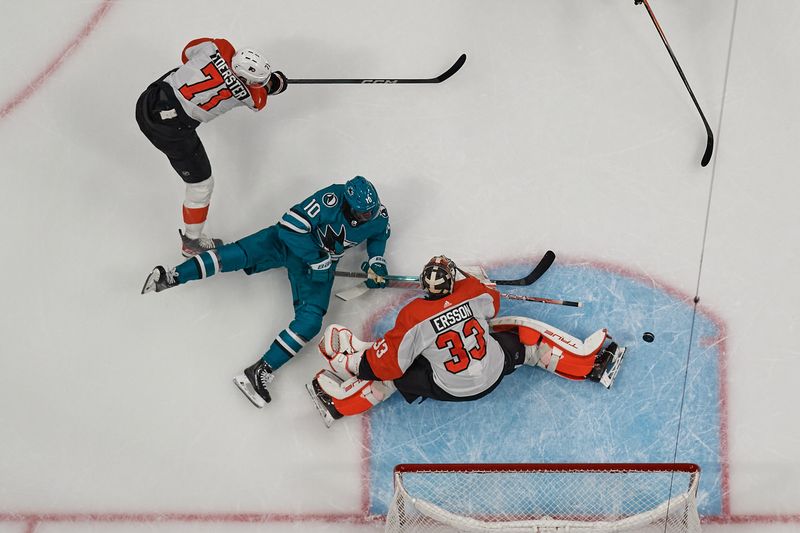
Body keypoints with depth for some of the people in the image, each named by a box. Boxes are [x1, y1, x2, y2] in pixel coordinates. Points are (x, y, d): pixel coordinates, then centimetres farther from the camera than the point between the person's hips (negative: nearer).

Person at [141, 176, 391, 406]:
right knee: (242, 253, -26)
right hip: (290, 242, -3)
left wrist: (376, 261, 0)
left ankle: (261, 371, -21)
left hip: (323, 260, 3)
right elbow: (291, 225, -27)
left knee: (311, 320, -18)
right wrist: (317, 261, -25)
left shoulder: (377, 214, -11)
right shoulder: (332, 200, -28)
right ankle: (172, 277, -18)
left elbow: (379, 234, 16)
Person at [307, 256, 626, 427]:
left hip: (447, 389, -2)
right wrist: (464, 276, 23)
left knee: (389, 371, 9)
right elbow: (492, 303, 13)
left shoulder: (413, 316, -23)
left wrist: (351, 360, -5)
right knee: (527, 335, 20)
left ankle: (340, 401, 5)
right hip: (493, 374, 3)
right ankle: (592, 364, 17)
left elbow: (388, 363, -18)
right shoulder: (473, 291, -14)